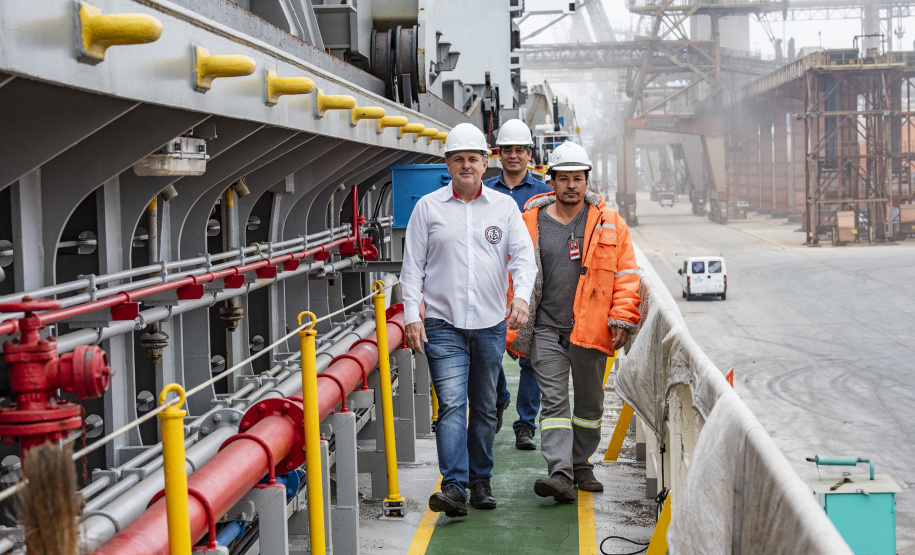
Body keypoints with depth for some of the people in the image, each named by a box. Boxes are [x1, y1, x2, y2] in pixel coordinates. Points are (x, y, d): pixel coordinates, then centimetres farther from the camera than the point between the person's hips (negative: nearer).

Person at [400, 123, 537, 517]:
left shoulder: (504, 206, 7)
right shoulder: (428, 207, 3)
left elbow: (523, 255, 0)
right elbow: (412, 265, 4)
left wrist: (521, 295, -18)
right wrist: (411, 315, -5)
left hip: (491, 323, 2)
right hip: (443, 324, -2)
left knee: (484, 407, 11)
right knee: (451, 404, -12)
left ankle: (480, 482, 23)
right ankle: (453, 488, -15)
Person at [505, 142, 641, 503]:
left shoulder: (608, 223, 2)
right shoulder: (531, 223, 3)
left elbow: (626, 275, 3)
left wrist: (622, 319, -7)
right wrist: (514, 330, 6)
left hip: (591, 329, 1)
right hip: (546, 328, -1)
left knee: (589, 402, 12)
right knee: (553, 401, -7)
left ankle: (581, 466, 28)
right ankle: (559, 474, -12)